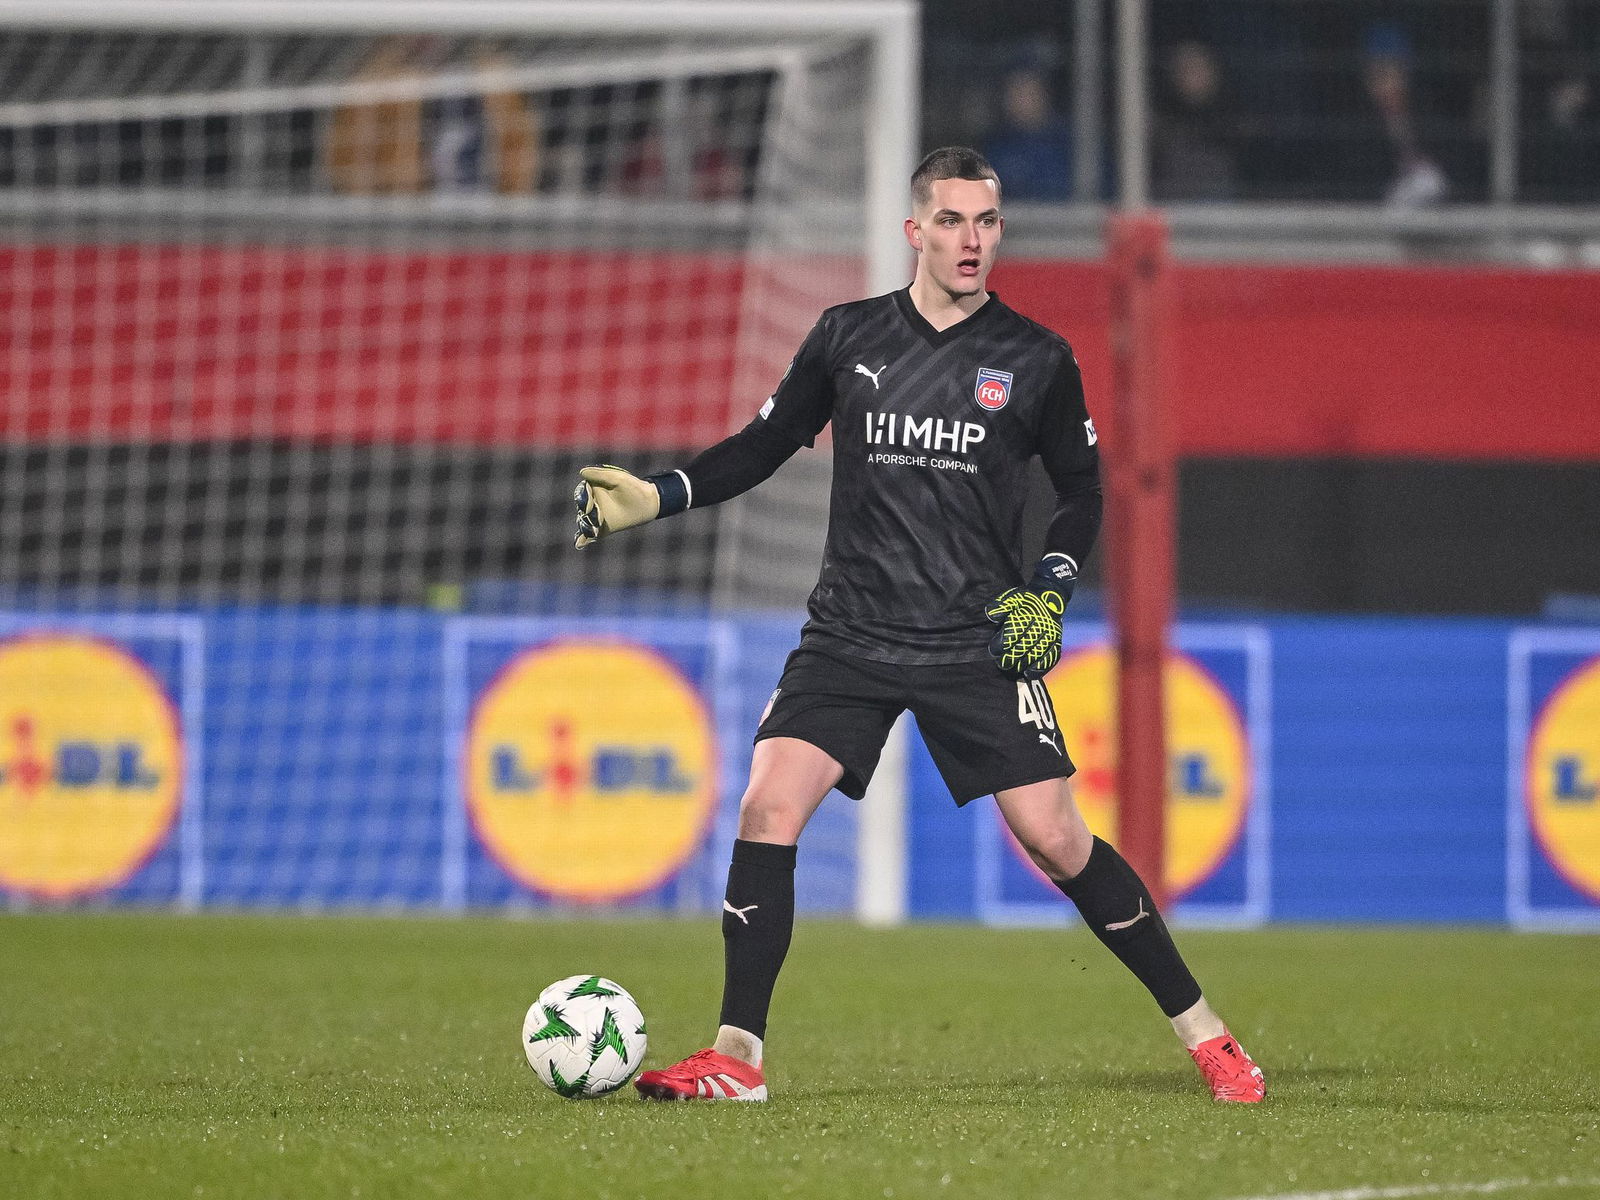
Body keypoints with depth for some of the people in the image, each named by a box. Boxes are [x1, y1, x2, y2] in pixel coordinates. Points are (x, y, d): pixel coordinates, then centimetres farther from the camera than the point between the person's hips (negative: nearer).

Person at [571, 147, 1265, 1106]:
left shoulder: (1037, 360, 1)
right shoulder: (848, 338, 4)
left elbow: (1083, 488, 12)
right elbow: (765, 445, 13)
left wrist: (1051, 591, -3)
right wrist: (655, 497, 1)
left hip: (978, 643, -2)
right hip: (851, 635, 2)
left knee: (1056, 841, -7)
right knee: (768, 810, -15)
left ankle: (1203, 1032, 8)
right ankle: (737, 1060, -7)